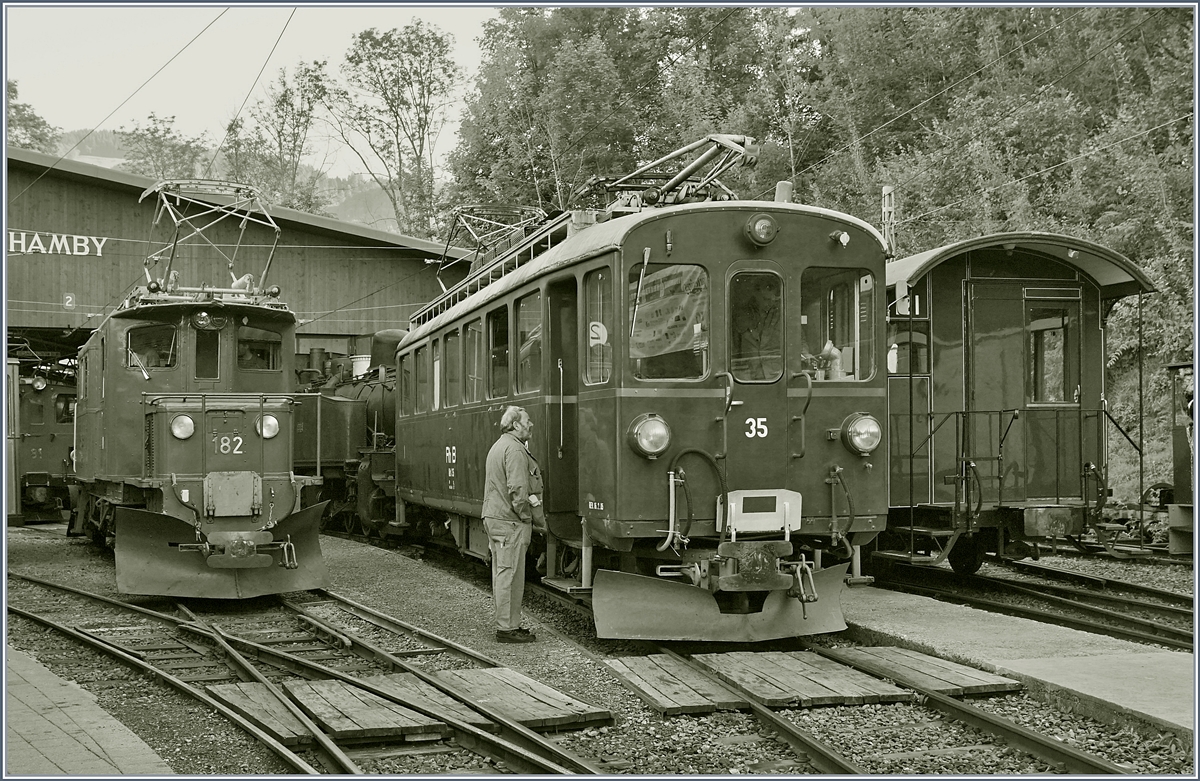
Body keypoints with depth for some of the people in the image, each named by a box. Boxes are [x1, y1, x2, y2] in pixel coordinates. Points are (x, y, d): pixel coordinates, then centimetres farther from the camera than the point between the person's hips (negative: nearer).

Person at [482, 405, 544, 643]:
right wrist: (535, 518, -11)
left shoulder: (498, 446, 19)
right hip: (510, 521, -11)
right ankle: (507, 628, -2)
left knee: (501, 574, 13)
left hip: (493, 517, 11)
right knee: (510, 575, -6)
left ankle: (506, 624, 20)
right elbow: (518, 490, -22)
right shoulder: (514, 449, -15)